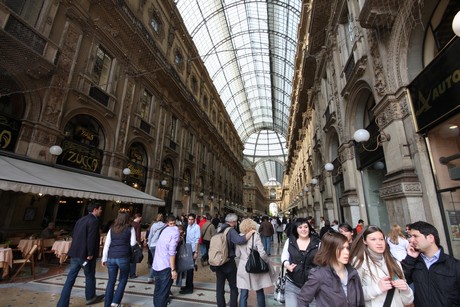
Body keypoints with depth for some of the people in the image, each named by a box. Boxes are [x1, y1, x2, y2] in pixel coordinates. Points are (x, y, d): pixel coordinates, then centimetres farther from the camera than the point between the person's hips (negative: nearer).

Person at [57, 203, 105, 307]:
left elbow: (73, 235, 17)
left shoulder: (81, 219, 11)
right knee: (90, 276, 13)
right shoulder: (94, 221, -18)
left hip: (75, 253, 8)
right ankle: (90, 298, 31)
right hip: (85, 254, -8)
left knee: (70, 279, 11)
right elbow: (91, 238, -24)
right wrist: (90, 254, -17)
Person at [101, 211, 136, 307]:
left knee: (111, 281, 17)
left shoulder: (112, 229, 8)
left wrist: (104, 259, 13)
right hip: (123, 258, -4)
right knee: (123, 280, 15)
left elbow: (106, 245, 8)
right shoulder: (130, 229, -2)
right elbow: (133, 244, -3)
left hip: (111, 258, 4)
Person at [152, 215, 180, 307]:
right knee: (164, 293, 2)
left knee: (157, 290, 20)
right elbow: (171, 252, -19)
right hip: (166, 266, -8)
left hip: (156, 265, 8)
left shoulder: (165, 230, 13)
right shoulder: (175, 232, -12)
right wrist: (173, 270, -16)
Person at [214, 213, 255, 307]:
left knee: (220, 287, 15)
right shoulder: (231, 231, -18)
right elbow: (240, 240, -34)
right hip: (229, 262, -6)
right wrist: (251, 232, -23)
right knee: (233, 287, 14)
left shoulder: (219, 230, 4)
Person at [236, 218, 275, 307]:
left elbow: (237, 254, 3)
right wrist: (267, 262, -3)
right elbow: (262, 253, -19)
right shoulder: (255, 236, -14)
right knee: (260, 292, 19)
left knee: (243, 294, 10)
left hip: (243, 268, 2)